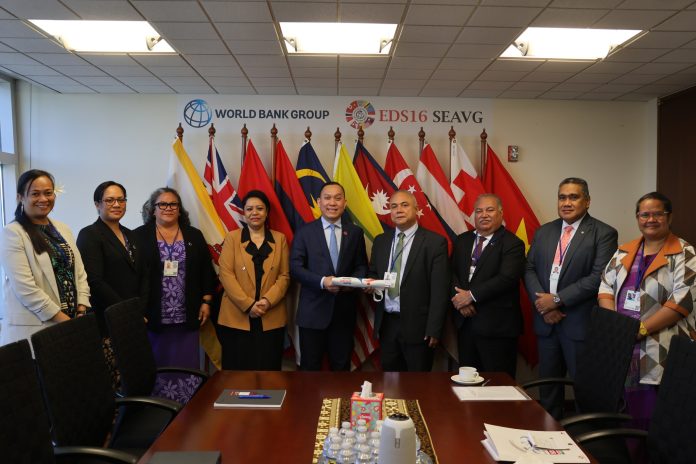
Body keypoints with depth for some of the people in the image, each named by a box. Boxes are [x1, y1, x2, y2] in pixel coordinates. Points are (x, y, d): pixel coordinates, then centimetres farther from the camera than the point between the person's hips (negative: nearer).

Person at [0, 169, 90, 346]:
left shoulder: (63, 229, 11)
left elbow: (79, 273, 9)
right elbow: (25, 288, -16)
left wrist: (81, 312, -3)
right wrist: (63, 318, -15)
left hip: (72, 323, 6)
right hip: (32, 328, -5)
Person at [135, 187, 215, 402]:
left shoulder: (194, 236, 10)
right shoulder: (139, 236, 1)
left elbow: (206, 271, 10)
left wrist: (206, 302, 3)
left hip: (187, 316, 2)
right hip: (153, 315, -2)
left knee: (186, 365, 7)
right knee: (157, 365, 6)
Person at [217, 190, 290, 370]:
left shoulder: (279, 239, 9)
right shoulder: (232, 238, 5)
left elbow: (284, 276, 4)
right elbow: (226, 275, -4)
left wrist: (268, 300, -13)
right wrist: (248, 304, -13)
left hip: (271, 319, 1)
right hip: (236, 318, -1)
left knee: (268, 372, 5)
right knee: (237, 371, 5)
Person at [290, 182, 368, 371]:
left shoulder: (355, 232, 6)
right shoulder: (305, 231, 0)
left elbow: (362, 266, 9)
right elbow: (295, 267, -5)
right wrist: (322, 281, -19)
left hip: (344, 310, 2)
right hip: (313, 310, -2)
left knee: (342, 366, 13)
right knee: (310, 367, 10)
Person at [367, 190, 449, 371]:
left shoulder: (435, 242, -7)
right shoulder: (380, 241, 9)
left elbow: (439, 290, -9)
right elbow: (372, 273, 19)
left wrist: (434, 330, -13)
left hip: (417, 325, -4)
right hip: (386, 323, 5)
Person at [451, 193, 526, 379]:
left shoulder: (512, 244, -7)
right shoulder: (462, 240, 13)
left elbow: (506, 278, -19)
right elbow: (452, 272, 6)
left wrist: (472, 295, -17)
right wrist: (460, 298, -11)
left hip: (497, 326, -5)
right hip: (465, 322, 6)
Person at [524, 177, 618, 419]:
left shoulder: (604, 234, -6)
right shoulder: (543, 232, 11)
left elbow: (598, 277, -16)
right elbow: (529, 269, 7)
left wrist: (558, 299, -16)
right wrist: (542, 304, -8)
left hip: (580, 324, -5)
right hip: (546, 321, 5)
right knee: (548, 384, 15)